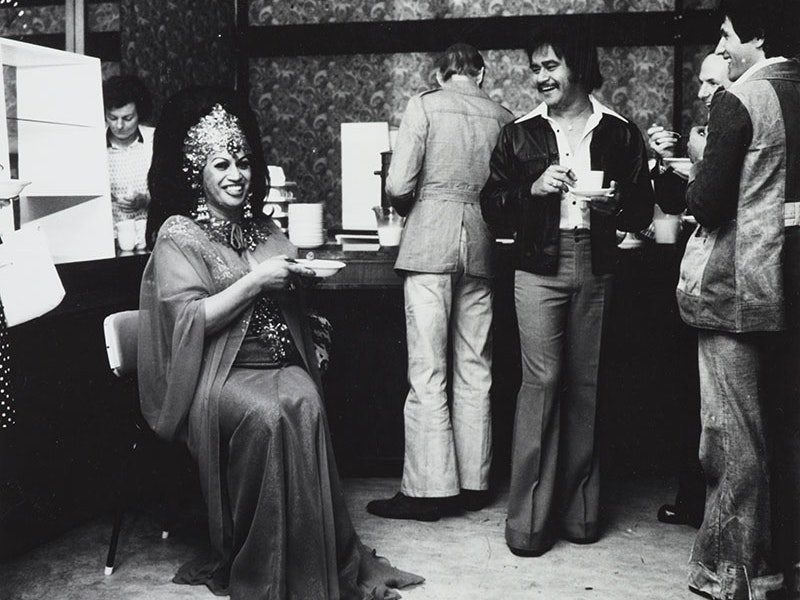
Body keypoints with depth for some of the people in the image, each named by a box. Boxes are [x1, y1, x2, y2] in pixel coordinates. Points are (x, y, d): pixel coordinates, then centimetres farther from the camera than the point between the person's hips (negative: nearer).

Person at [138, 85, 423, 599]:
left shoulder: (264, 228, 19)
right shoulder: (179, 235, 1)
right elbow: (188, 320, -11)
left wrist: (296, 279, 4)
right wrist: (255, 282, -13)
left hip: (281, 362, 5)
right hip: (216, 373, -4)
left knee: (304, 403, -30)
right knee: (266, 414, -34)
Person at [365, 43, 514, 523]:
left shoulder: (424, 105, 0)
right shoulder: (504, 118, 9)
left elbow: (398, 186, -7)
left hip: (430, 243, -3)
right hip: (481, 246, 4)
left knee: (428, 371, -1)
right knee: (475, 371, 9)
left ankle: (430, 488, 0)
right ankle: (474, 483, 15)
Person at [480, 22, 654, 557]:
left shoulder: (619, 133, 9)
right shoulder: (520, 134, 9)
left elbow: (642, 212, 10)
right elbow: (493, 208, 7)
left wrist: (614, 203, -11)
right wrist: (533, 188, -10)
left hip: (595, 268, 1)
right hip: (540, 266, -1)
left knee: (585, 385, 4)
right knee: (541, 380, -8)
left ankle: (579, 509, 14)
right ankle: (530, 517, -3)